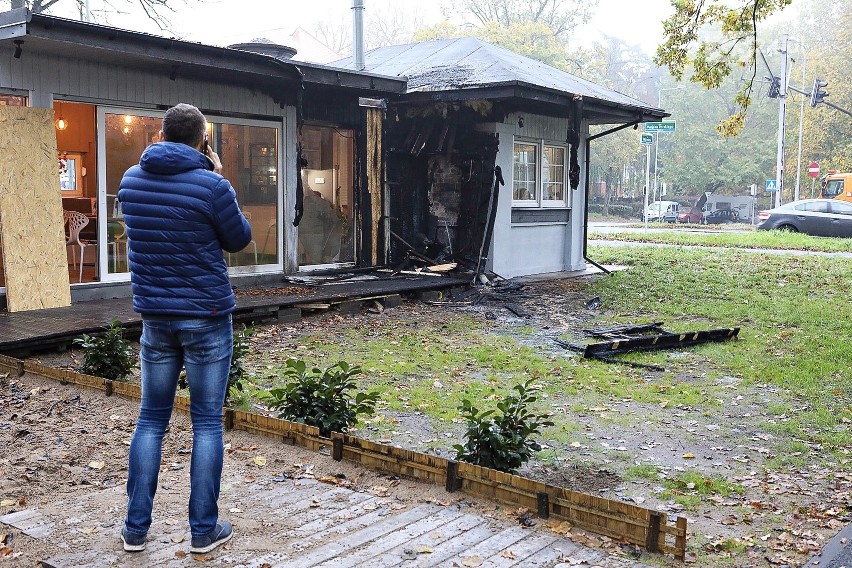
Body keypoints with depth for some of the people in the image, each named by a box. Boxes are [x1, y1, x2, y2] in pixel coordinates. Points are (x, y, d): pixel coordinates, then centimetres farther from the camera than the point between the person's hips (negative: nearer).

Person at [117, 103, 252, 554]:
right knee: (207, 422, 5)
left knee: (151, 420, 14)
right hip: (207, 318, -4)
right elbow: (239, 240, 0)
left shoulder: (130, 180, 2)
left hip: (155, 316, 5)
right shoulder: (211, 186, -15)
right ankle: (204, 530, 12)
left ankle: (136, 528, 19)